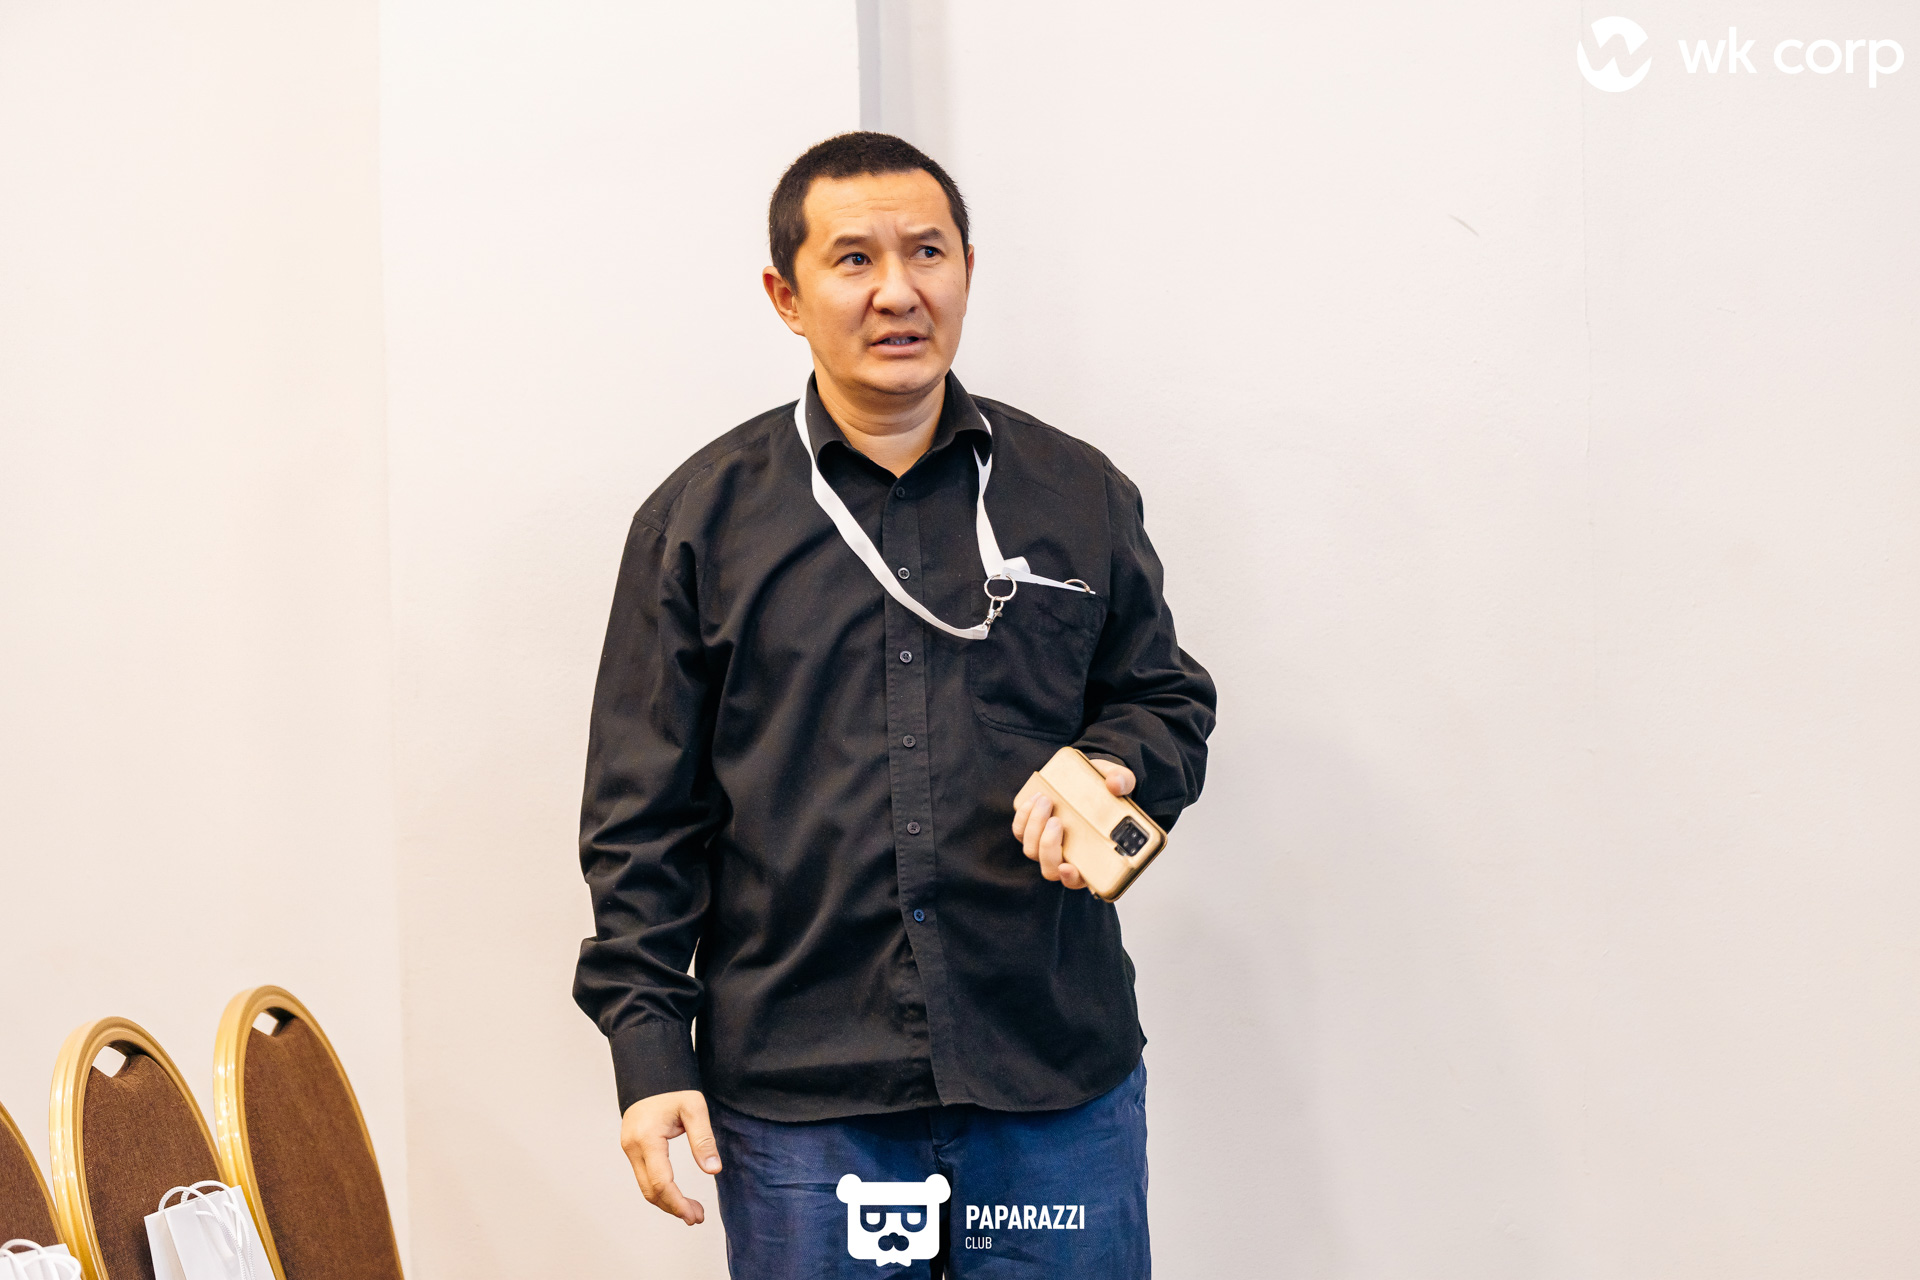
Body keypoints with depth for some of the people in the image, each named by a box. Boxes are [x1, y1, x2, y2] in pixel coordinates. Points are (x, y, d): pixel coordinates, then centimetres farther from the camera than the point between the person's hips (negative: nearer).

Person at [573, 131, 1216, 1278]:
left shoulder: (1080, 495, 8)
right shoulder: (703, 518, 4)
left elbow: (1167, 699, 17)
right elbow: (643, 815, 4)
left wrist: (1114, 772, -7)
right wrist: (650, 1051, -2)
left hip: (1061, 1086, 1)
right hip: (796, 1099, -1)